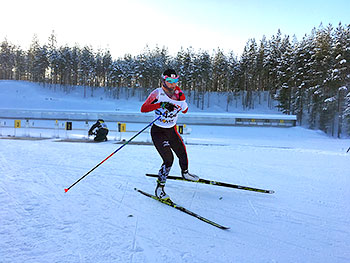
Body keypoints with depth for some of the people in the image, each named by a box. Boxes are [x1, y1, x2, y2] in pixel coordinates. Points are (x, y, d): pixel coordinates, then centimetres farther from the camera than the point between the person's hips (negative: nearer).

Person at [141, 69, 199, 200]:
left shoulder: (178, 93, 0)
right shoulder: (158, 93, -15)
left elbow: (185, 111, 6)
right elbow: (143, 109, -22)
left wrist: (182, 100, -12)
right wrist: (160, 105, -33)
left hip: (172, 130, 6)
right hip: (158, 131, -6)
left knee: (182, 153, 15)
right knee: (169, 159, -17)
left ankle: (185, 173, 47)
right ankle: (159, 188, -3)